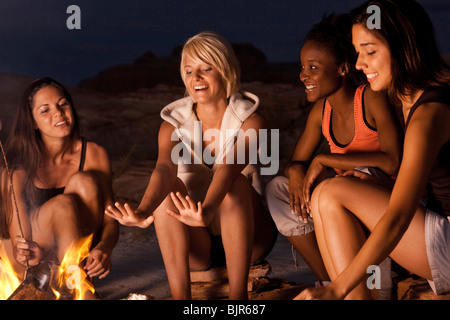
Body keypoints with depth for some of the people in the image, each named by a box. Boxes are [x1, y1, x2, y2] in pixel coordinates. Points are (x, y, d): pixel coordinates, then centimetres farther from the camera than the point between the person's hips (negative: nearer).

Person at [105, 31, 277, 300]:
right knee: (170, 185, -24)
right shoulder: (174, 124, -2)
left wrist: (207, 212, -50)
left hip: (246, 239, -2)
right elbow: (164, 169, -23)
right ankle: (180, 295, -29)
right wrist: (143, 211, -45)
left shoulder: (250, 121, -10)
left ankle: (238, 294, -30)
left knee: (236, 183, -30)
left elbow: (228, 169, -30)